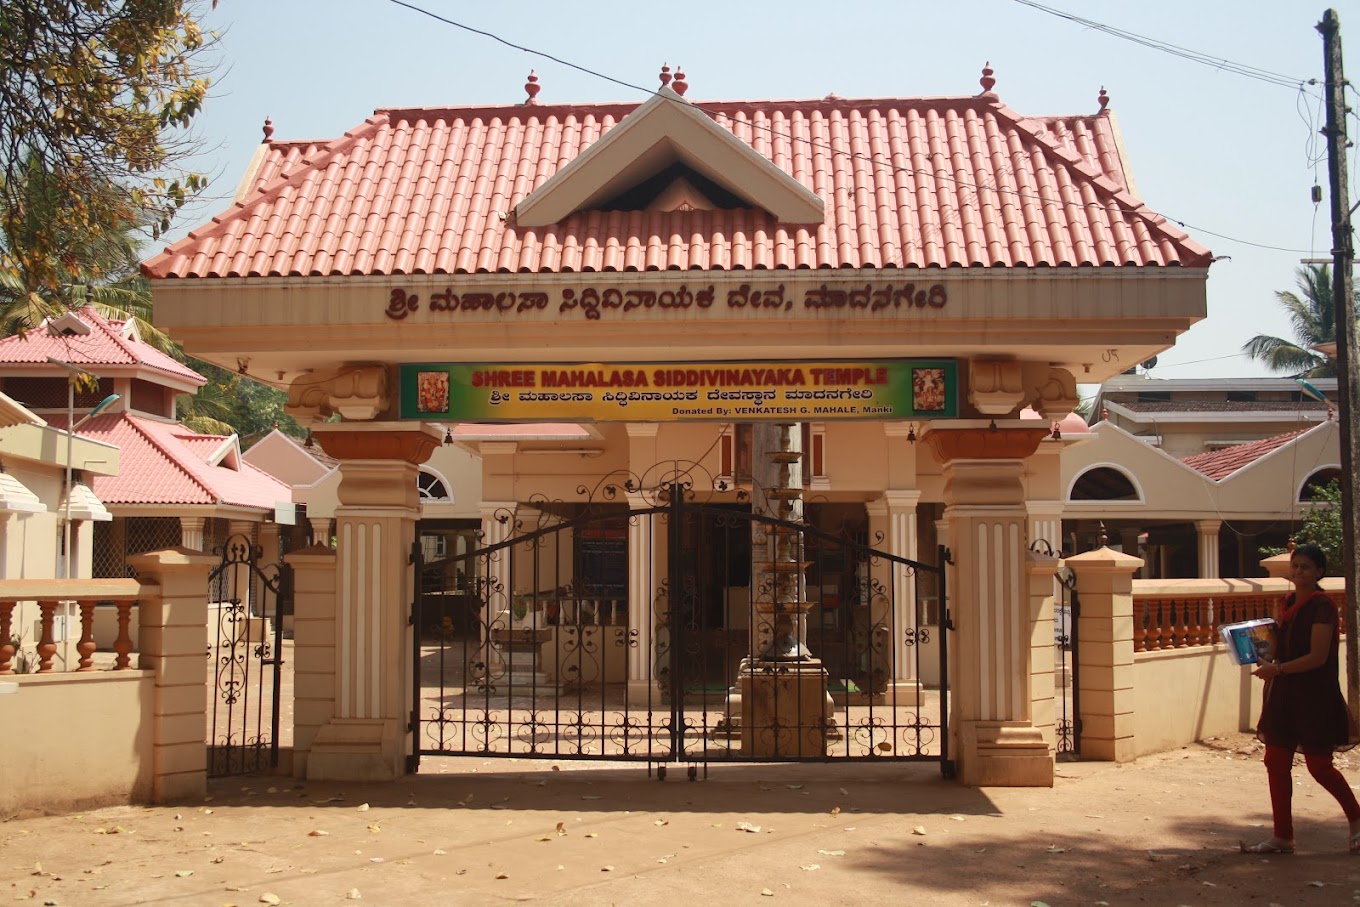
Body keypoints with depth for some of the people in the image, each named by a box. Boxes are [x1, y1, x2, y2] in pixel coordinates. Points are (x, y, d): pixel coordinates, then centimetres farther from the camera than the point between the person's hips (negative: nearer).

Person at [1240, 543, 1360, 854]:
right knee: (1276, 762, 5)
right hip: (1284, 695, 7)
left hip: (1314, 697, -7)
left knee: (1319, 765, 1)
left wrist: (1278, 669, -25)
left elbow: (1318, 657, -19)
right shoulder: (1286, 605, 11)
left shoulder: (1322, 607, -12)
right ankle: (1283, 838, 12)